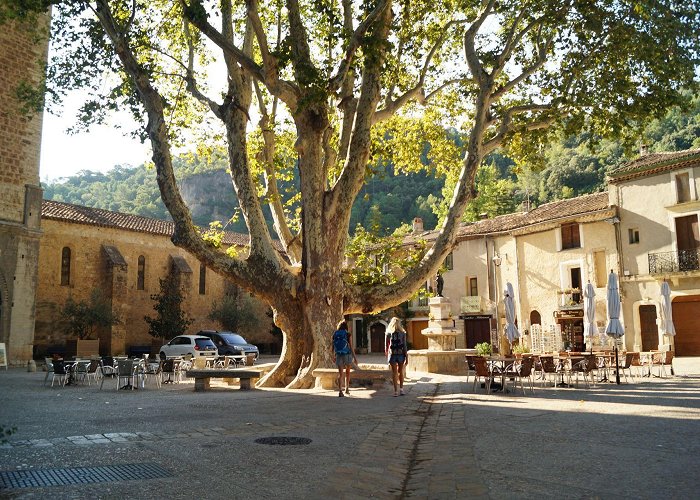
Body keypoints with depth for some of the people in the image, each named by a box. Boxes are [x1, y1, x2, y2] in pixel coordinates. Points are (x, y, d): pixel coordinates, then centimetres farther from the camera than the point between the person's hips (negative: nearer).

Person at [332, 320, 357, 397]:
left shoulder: (335, 334, 3)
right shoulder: (347, 334, -6)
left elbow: (333, 346, 8)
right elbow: (351, 346, -8)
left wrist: (333, 356, 18)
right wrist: (354, 357, -4)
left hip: (338, 355, 2)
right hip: (347, 355, -2)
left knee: (340, 373, 0)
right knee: (347, 372, 19)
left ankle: (340, 391, -15)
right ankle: (347, 389, 24)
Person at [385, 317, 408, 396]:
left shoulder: (389, 333, -2)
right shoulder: (402, 333, -4)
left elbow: (386, 346, 3)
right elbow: (404, 346, -6)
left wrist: (386, 355, 17)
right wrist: (406, 357, -1)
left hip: (392, 354, 0)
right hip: (401, 354, 0)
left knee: (394, 373, 5)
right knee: (400, 372, 16)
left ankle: (396, 391, 2)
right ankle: (401, 389, 14)